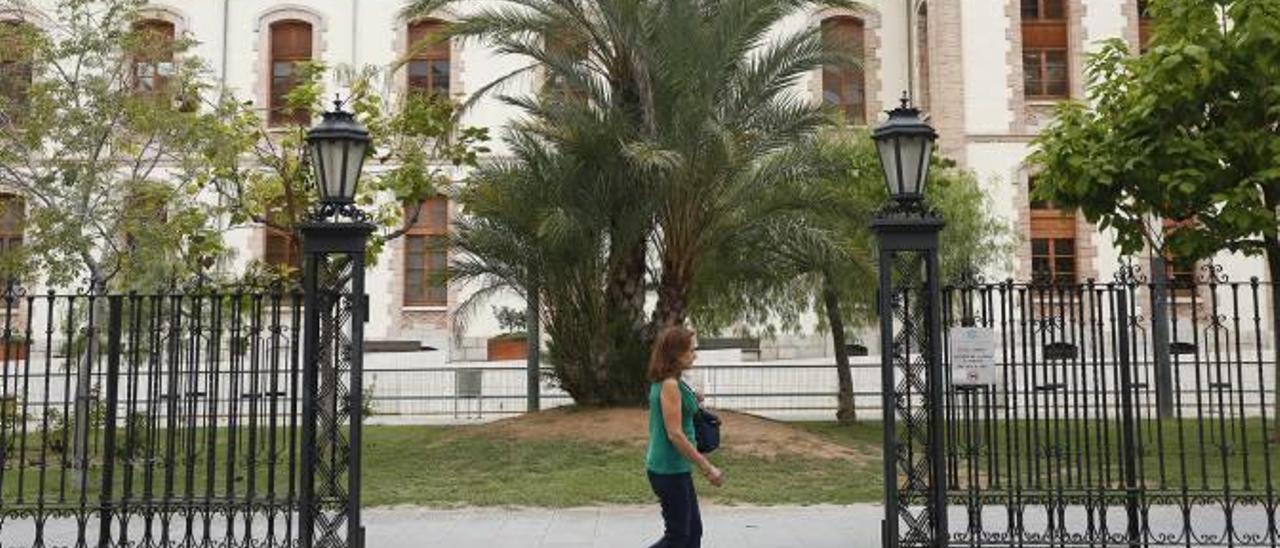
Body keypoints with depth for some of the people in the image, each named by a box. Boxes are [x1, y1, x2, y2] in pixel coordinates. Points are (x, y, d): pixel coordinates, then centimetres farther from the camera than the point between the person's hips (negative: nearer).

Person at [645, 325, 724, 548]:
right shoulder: (669, 385, -19)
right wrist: (707, 468, -19)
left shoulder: (665, 382, 10)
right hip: (669, 469, -9)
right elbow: (675, 434, -22)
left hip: (674, 467, 9)